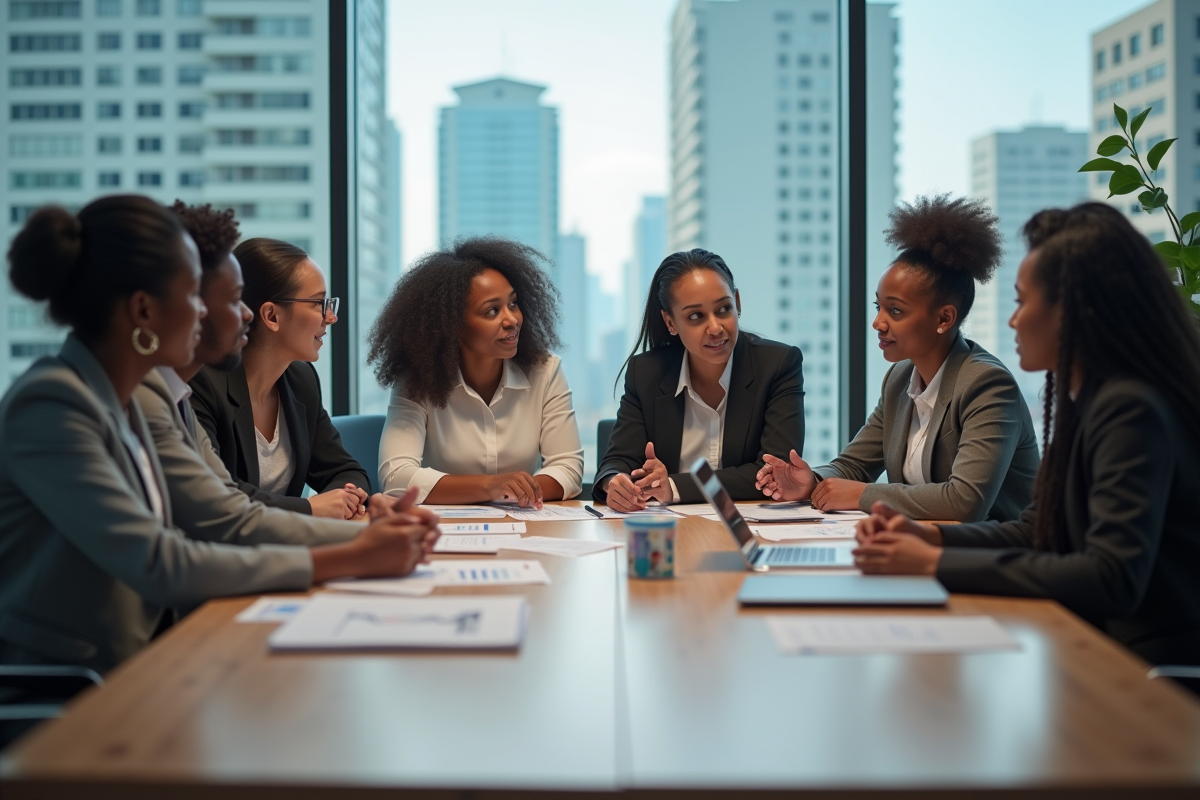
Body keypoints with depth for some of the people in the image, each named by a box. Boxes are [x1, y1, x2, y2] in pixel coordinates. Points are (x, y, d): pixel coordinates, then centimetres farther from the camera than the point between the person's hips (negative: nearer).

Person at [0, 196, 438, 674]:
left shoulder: (118, 401, 8)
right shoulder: (49, 406, -17)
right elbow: (161, 566, -23)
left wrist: (359, 541, -9)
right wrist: (351, 558, -20)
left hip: (115, 677, 7)